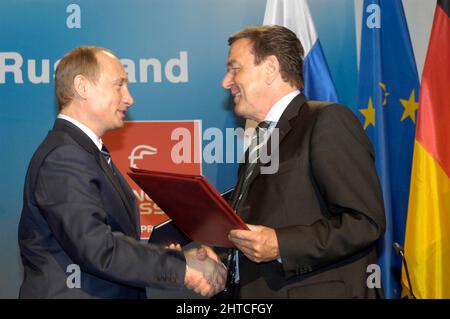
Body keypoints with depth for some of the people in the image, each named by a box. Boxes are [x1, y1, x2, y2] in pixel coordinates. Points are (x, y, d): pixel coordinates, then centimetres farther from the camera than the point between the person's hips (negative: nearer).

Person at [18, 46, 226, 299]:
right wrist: (181, 269, -20)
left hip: (115, 293, 9)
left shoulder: (89, 153, 12)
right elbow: (98, 250, -25)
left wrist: (182, 258, -7)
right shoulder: (63, 158, -18)